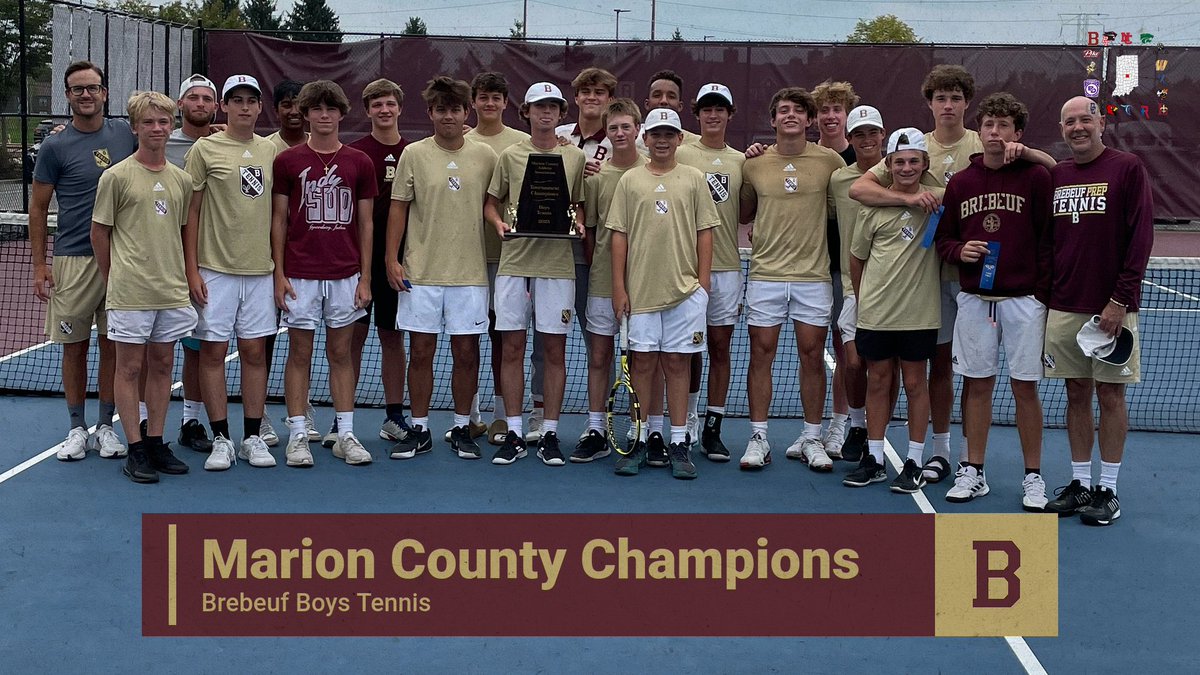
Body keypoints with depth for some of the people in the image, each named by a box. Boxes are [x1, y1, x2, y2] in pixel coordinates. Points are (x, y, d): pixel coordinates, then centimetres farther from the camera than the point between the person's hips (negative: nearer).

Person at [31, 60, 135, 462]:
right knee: (75, 346, 5)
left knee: (112, 345, 6)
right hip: (73, 260, -2)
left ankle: (105, 427, 15)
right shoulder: (55, 147, -2)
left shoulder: (126, 135, 5)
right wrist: (39, 265, -4)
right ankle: (77, 428, 15)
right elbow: (38, 207, 0)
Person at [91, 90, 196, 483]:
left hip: (172, 290, 5)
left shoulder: (181, 180, 8)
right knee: (130, 367, 2)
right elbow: (99, 232, 0)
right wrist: (115, 278, 2)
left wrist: (181, 274, 11)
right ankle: (135, 451, 7)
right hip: (130, 292, -5)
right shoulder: (117, 176, -6)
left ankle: (156, 443, 20)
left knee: (162, 365, 11)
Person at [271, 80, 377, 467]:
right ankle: (297, 435, 10)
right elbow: (278, 220, 3)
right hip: (300, 275, -1)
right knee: (299, 353, 3)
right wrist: (279, 274, -3)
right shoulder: (287, 161, 1)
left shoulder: (359, 163, 5)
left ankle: (346, 435, 13)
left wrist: (365, 277, 2)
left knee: (341, 353, 8)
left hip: (345, 275, 1)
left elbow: (365, 224, 7)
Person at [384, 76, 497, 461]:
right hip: (420, 271, -1)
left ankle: (462, 429, 17)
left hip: (469, 271, 1)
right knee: (421, 351, 4)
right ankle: (419, 431, 15)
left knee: (467, 352, 4)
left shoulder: (485, 156, 4)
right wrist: (391, 260, -3)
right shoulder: (414, 155, 1)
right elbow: (399, 208, 3)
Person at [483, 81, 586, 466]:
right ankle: (514, 434, 11)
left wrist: (579, 224, -6)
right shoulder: (510, 156, 7)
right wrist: (500, 223, -8)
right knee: (512, 348, 3)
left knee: (555, 350, 2)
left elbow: (580, 205, 14)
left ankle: (550, 435, 10)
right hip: (514, 262, 0)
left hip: (557, 264, 0)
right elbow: (491, 203, 12)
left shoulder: (576, 157, 8)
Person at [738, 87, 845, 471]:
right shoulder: (754, 164, 4)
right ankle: (758, 438, 11)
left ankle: (811, 439, 15)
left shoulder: (829, 161, 0)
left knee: (812, 355, 4)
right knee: (761, 354, 3)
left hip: (813, 274, 0)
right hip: (765, 273, 1)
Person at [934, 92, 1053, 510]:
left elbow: (1049, 240, -2)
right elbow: (943, 239, 15)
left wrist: (1044, 296, -7)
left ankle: (1033, 477, 11)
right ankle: (973, 472, 17)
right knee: (977, 384, 7)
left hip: (1024, 300, -3)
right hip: (974, 299, 3)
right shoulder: (960, 182, 8)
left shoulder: (1036, 177, -2)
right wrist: (959, 251, -8)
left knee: (1025, 386, 0)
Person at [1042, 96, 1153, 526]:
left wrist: (1120, 301, -14)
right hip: (1062, 308, 4)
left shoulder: (1127, 169, -5)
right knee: (1077, 394, 10)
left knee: (1110, 396, 3)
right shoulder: (1054, 176, 9)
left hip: (1111, 308, -4)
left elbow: (1140, 238, -10)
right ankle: (1079, 484, 18)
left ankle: (1107, 490, 11)